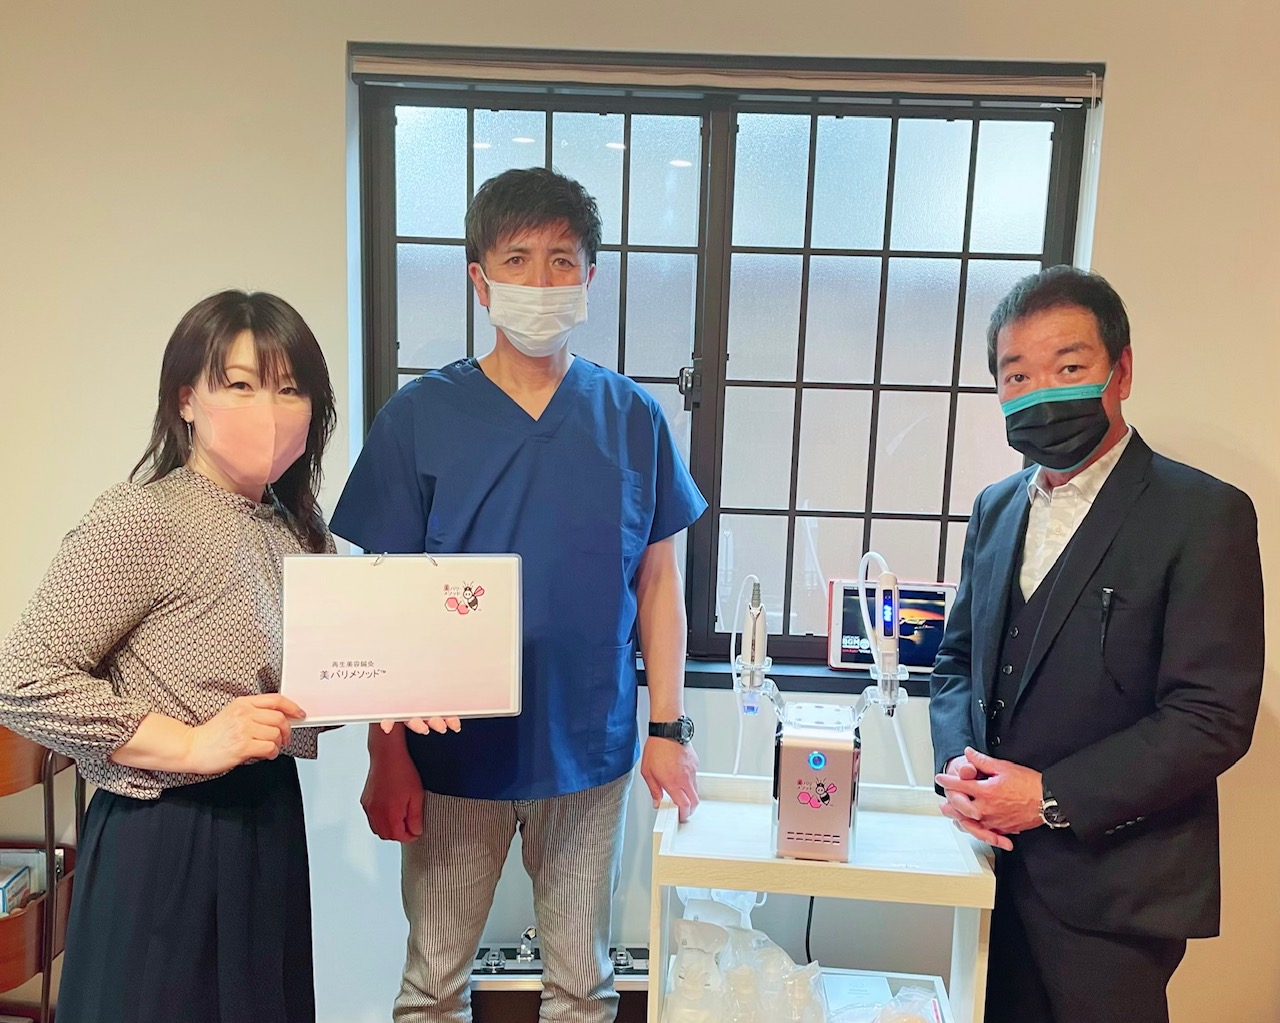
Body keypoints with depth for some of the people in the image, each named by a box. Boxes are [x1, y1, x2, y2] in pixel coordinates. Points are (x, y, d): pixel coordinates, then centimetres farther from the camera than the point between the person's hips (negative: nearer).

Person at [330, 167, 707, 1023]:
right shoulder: (420, 417, -7)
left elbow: (658, 581, 3)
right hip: (452, 754, -1)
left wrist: (668, 727, 0)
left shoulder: (632, 419, -3)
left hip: (590, 751, 1)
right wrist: (387, 755, -5)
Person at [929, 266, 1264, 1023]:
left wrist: (1053, 797, -19)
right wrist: (958, 762, -6)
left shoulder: (1203, 514, -12)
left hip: (1112, 888, -5)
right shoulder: (997, 508, 7)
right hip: (1000, 859, 5)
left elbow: (1213, 719, -17)